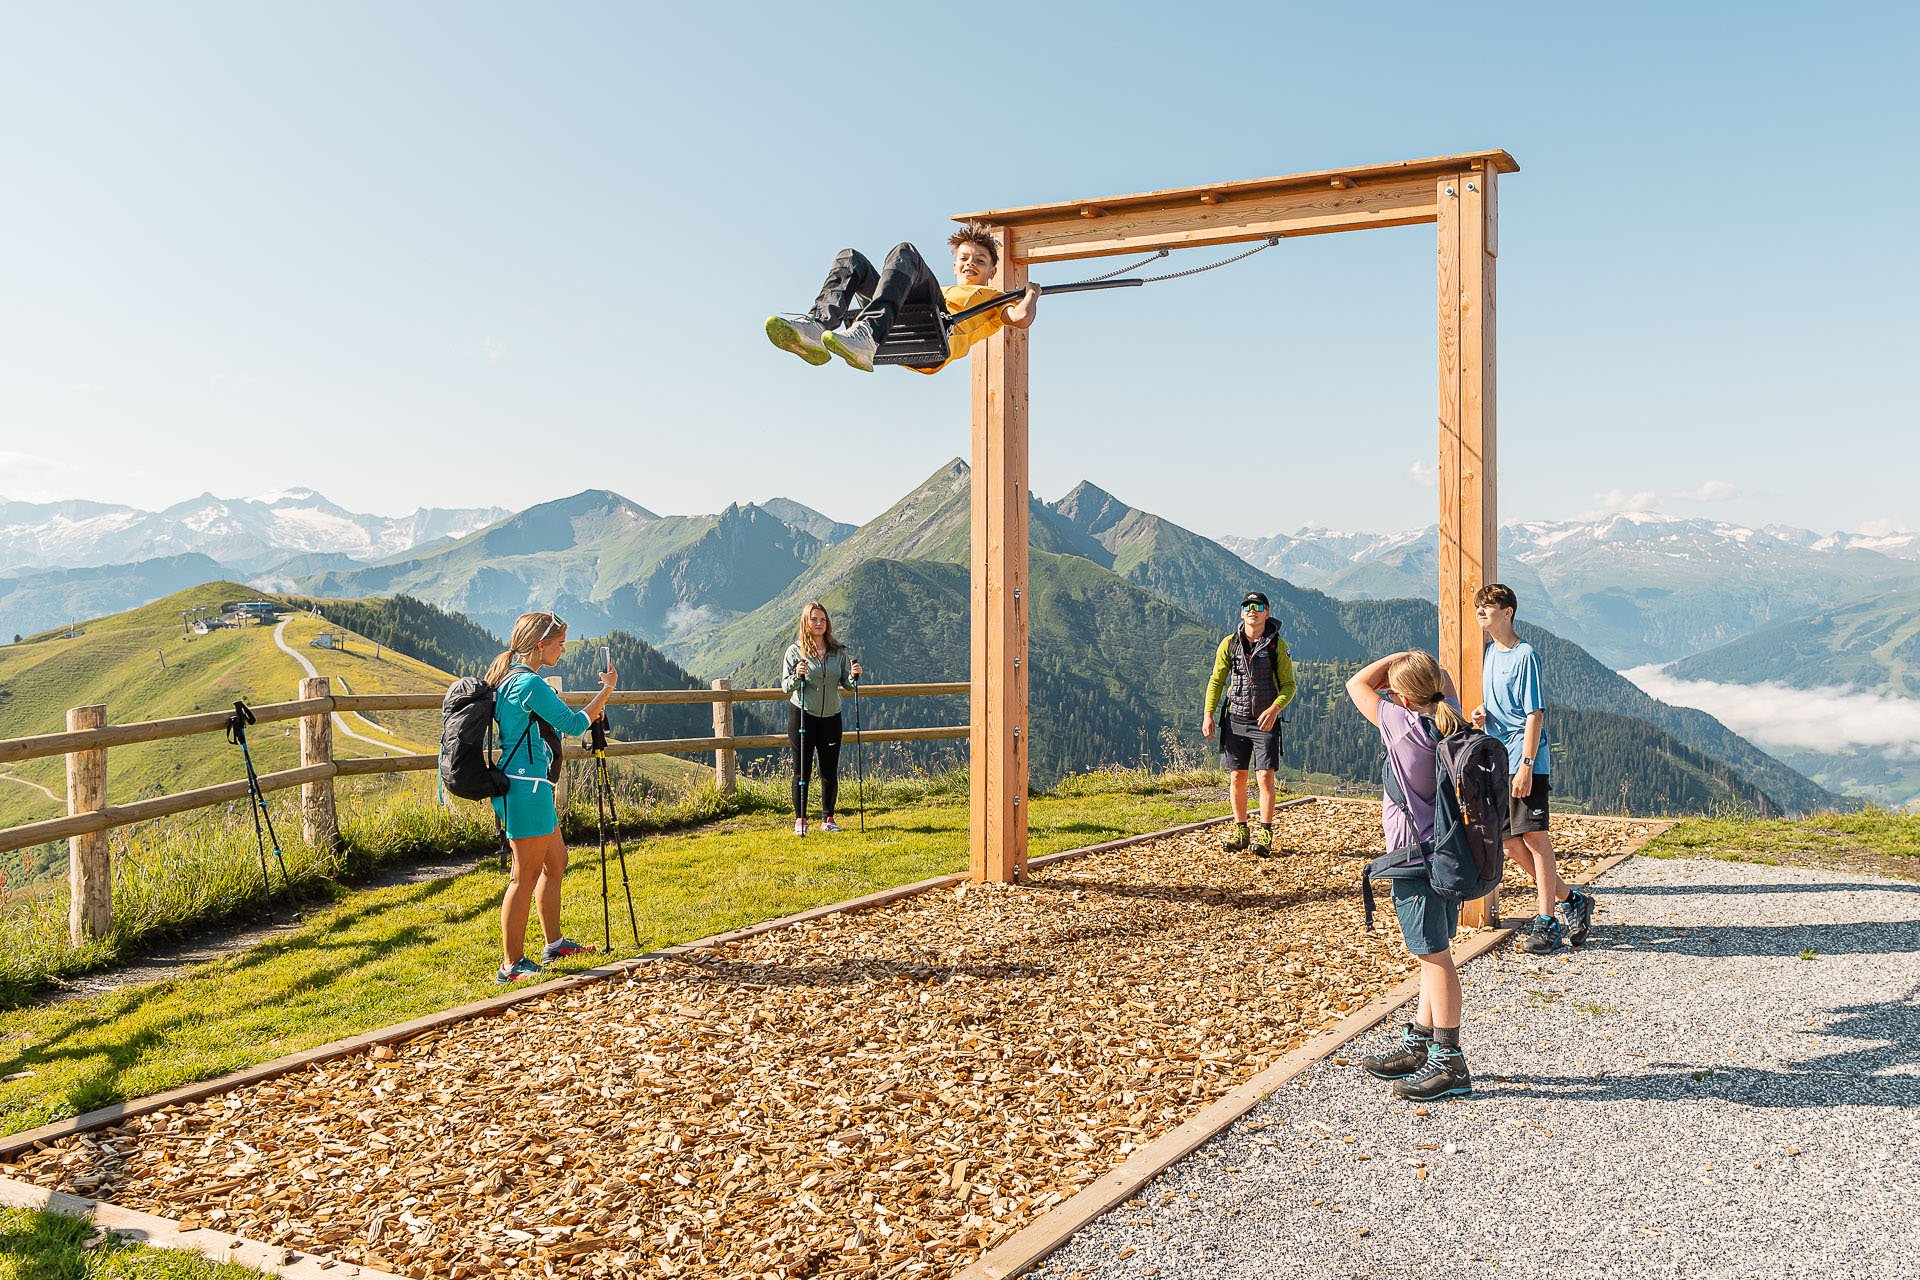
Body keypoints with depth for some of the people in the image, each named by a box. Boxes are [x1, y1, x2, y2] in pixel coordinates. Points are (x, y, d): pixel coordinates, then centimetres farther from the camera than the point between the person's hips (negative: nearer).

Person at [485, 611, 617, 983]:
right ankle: (511, 966, 2)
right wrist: (606, 690, -4)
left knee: (556, 861, 19)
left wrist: (590, 711, 16)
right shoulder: (529, 683, -18)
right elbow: (573, 724, -14)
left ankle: (554, 944, 30)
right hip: (525, 788, -11)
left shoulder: (509, 676, 14)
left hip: (527, 787, 11)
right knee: (526, 876, -4)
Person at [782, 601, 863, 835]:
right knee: (802, 770, 1)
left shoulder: (838, 651, 5)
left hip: (831, 716, 3)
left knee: (830, 771, 6)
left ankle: (828, 819, 17)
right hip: (802, 715, -3)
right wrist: (797, 677, -24)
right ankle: (800, 820, 10)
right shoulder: (795, 651, -4)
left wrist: (854, 676, -12)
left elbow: (845, 683, 8)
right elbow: (786, 686, -5)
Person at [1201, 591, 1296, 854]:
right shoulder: (1230, 643, 4)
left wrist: (1275, 709, -18)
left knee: (1265, 776, -7)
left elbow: (1289, 684, -1)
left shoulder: (1277, 645, -2)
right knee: (1237, 777, 5)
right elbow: (1216, 680, 9)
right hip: (1235, 720, 3)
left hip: (1265, 721, -2)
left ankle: (1265, 835, 1)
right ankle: (1239, 832, 16)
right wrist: (1208, 713, -1)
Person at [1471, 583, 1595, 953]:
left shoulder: (1525, 656, -11)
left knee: (1535, 838, -3)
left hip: (1526, 763, -8)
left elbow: (1535, 715, -14)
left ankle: (1547, 920, 5)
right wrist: (1483, 714, 2)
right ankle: (1568, 898, 26)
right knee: (1510, 842, 10)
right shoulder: (1491, 653, 13)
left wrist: (1526, 765, -18)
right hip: (1498, 763, 9)